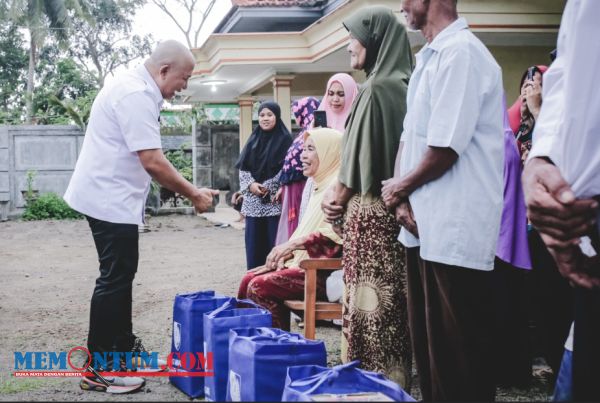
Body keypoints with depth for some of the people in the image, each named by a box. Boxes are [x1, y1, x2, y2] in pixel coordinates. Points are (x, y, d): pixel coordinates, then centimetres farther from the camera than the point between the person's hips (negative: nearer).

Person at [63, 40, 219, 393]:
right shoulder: (137, 95, -21)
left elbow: (149, 159, 16)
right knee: (115, 279, -5)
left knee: (121, 274, 18)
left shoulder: (137, 90, 12)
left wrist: (191, 189, 12)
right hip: (111, 200, -11)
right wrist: (193, 195, -15)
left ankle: (123, 345, 32)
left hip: (112, 198, 11)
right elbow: (152, 162, -25)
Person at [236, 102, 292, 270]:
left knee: (275, 243, -4)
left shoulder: (285, 139, 0)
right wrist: (251, 184, -8)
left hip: (275, 200, -4)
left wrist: (268, 186, -14)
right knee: (254, 242, 6)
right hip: (253, 201, 5)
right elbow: (242, 167, 10)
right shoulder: (253, 140, 14)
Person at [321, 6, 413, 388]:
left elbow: (361, 154, -14)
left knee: (368, 301, -2)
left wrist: (336, 198, 1)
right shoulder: (402, 85, 13)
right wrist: (341, 192, 11)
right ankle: (394, 382, 22)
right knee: (391, 300, 13)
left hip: (370, 210, -9)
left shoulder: (376, 89, -14)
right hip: (394, 206, 9)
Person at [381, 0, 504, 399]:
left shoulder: (460, 52, -14)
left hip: (454, 231, -9)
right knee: (431, 346, 18)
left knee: (459, 359, 0)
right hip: (426, 227, 10)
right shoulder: (428, 59, 16)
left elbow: (445, 148, -20)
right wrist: (401, 197, 0)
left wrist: (400, 187, -4)